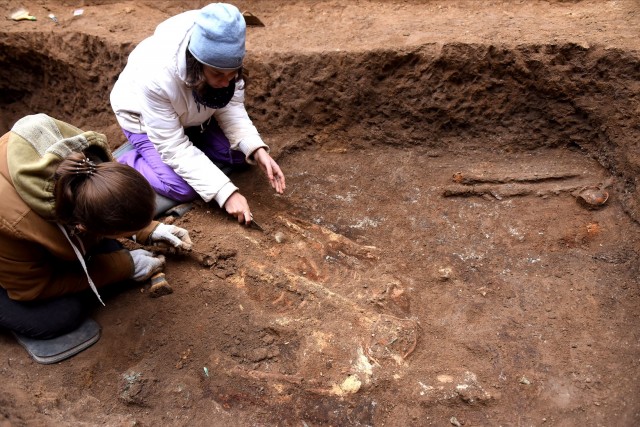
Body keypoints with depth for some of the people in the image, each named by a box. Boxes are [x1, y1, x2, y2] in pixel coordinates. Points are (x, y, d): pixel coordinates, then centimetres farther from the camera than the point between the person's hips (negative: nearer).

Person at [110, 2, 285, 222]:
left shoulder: (220, 57, -30)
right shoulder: (156, 76, -42)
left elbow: (230, 106, -16)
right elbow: (175, 148, -35)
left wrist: (257, 150, -33)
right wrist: (225, 192, -40)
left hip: (191, 115, 5)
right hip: (144, 119, -5)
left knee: (241, 153, -8)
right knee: (184, 189, -21)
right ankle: (124, 162, 3)